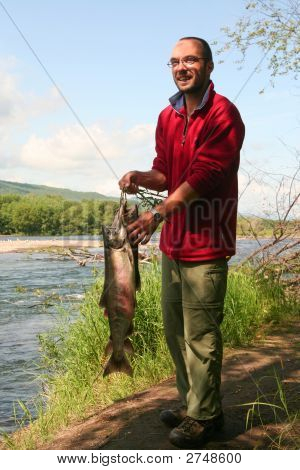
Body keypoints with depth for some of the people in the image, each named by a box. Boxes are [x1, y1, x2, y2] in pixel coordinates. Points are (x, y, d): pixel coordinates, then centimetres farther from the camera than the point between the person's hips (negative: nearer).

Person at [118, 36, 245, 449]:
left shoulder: (223, 114, -10)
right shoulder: (167, 117, 13)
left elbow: (204, 175, -20)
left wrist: (158, 214, -26)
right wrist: (140, 178, -6)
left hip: (206, 243, -8)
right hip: (173, 241, 8)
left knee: (200, 334, -2)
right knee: (174, 327, 14)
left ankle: (204, 415, 13)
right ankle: (191, 402, 29)